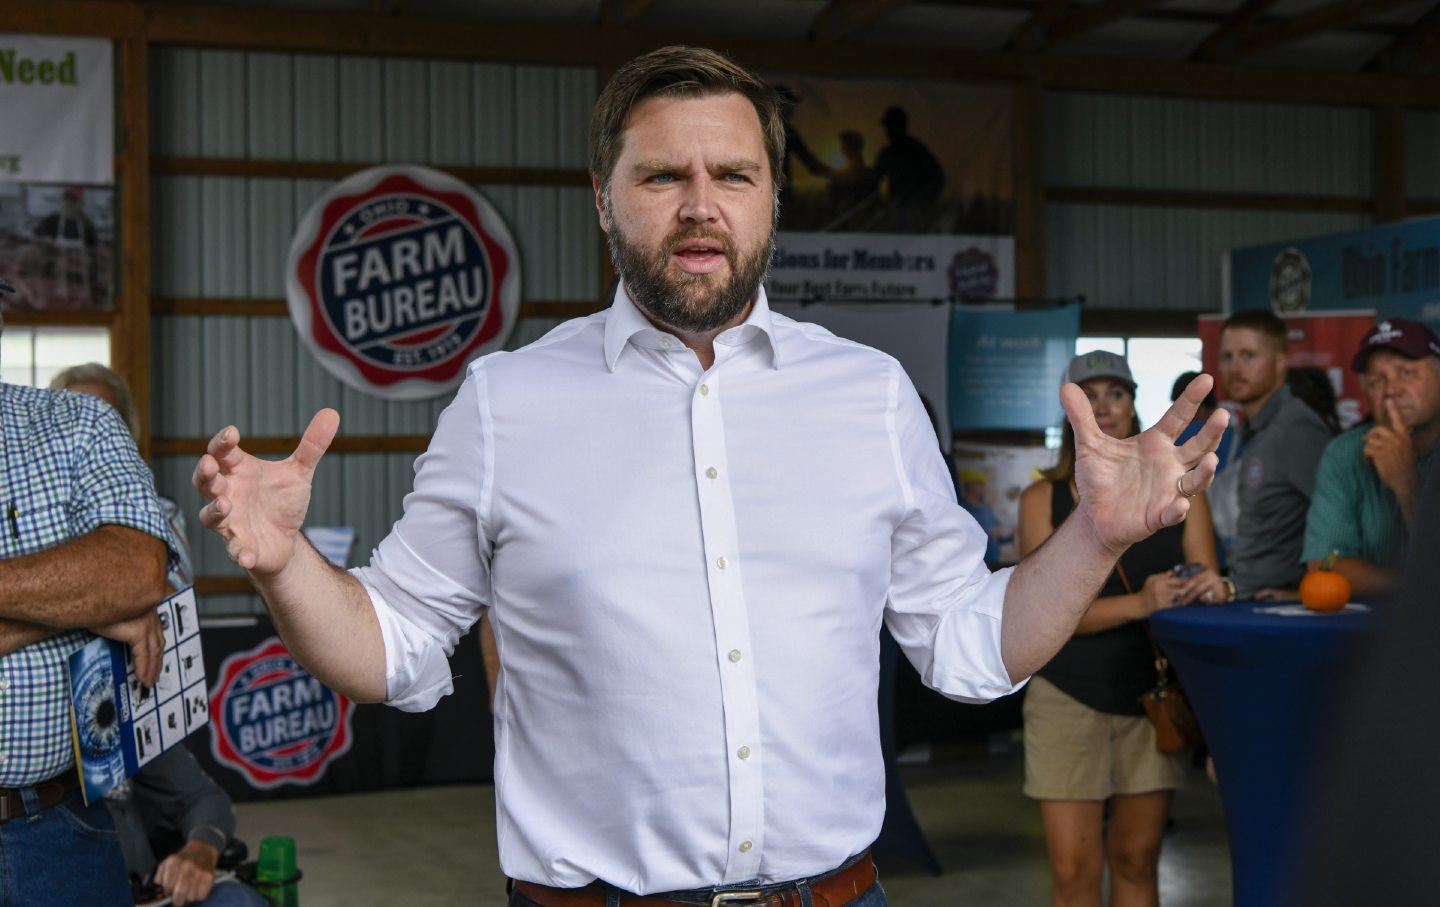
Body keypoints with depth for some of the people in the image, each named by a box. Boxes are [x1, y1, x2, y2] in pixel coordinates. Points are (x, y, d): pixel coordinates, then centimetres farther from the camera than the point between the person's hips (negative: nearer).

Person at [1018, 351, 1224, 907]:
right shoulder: (1043, 501, 0)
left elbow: (1206, 584, 0)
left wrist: (1211, 589, -25)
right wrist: (1138, 603, -25)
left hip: (1153, 696, 2)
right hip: (1069, 697, -1)